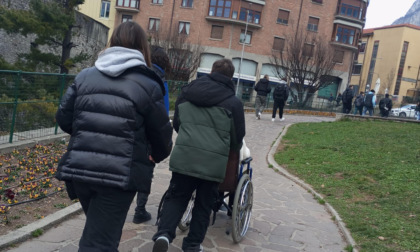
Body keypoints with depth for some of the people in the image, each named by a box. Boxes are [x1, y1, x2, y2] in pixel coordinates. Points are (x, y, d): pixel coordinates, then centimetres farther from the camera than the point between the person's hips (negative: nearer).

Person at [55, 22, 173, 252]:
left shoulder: (85, 75, 8)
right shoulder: (147, 85, -4)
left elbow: (64, 119, 9)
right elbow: (161, 132, 2)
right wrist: (160, 154, 23)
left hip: (79, 169, 5)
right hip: (120, 174, -5)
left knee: (99, 231, 26)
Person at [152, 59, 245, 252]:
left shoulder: (186, 92, 11)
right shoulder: (233, 102, 2)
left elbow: (176, 124, 20)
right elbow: (237, 138, 8)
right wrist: (230, 149, 31)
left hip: (183, 156, 2)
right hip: (213, 161, -2)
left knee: (176, 197, 15)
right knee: (204, 204, 15)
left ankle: (163, 234, -4)